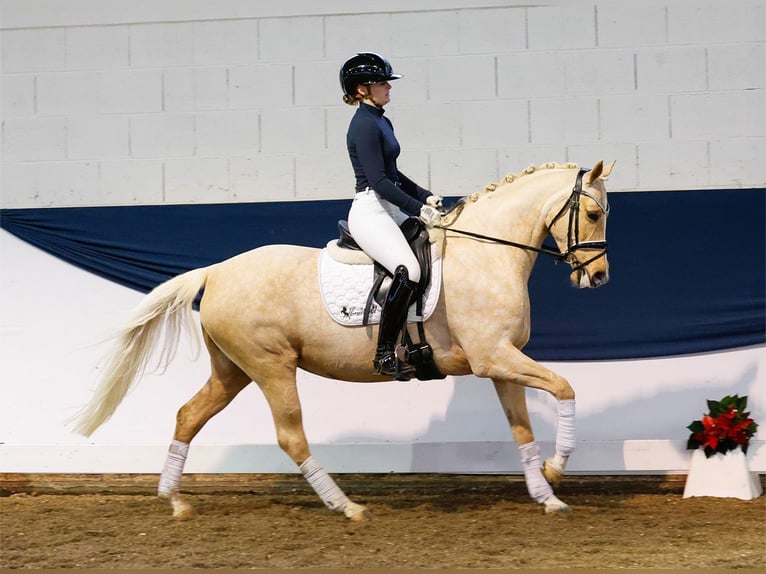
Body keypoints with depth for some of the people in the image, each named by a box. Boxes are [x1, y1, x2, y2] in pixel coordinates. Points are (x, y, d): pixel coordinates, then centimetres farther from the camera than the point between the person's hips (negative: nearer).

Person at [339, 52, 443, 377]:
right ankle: (384, 355, -24)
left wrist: (426, 197, 14)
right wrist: (418, 209, -20)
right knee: (408, 271, -28)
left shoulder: (382, 122, 17)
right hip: (370, 211, -11)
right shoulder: (364, 125, -13)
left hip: (392, 210, 11)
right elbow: (378, 180, -20)